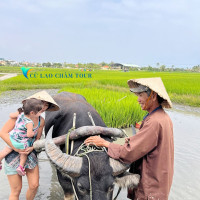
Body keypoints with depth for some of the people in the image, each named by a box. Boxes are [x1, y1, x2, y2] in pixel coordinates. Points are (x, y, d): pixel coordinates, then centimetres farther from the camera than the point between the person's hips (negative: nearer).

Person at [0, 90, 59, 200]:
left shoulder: (41, 121, 1)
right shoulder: (20, 115, -14)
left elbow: (37, 139, 6)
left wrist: (31, 148, -16)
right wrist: (16, 148, -21)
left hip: (30, 154, 5)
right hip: (13, 154, -4)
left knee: (34, 185, 6)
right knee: (16, 190, 4)